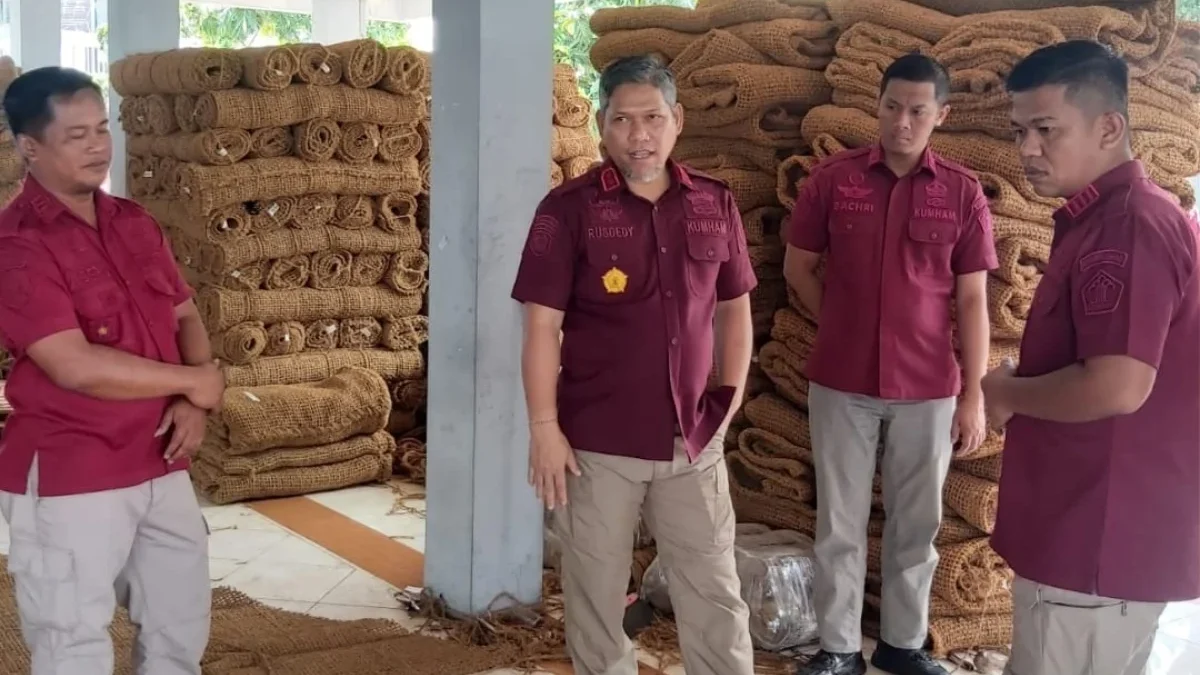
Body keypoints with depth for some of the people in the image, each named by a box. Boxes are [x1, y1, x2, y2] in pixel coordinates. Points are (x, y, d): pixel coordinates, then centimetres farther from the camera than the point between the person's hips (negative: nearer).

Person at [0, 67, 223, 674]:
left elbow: (184, 316, 11)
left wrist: (193, 404, -8)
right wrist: (194, 382, -13)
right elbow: (76, 367, -23)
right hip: (67, 483, -7)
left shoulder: (134, 223, 8)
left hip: (161, 468, 7)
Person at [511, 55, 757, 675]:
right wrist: (545, 429, -12)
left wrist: (732, 396, 6)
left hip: (693, 440, 3)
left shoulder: (714, 205, 4)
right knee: (596, 593, 10)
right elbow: (541, 327, -8)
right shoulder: (568, 209, -7)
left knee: (715, 595, 10)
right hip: (597, 443, -3)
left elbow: (734, 308, 13)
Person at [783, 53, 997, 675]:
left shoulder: (962, 193, -1)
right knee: (840, 524, 8)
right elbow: (798, 267, 8)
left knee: (916, 524, 12)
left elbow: (971, 299, 0)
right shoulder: (833, 179, -1)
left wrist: (974, 394, -2)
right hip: (841, 383, 0)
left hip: (928, 388, 1)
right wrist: (845, 327, 5)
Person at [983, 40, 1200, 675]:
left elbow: (1116, 388, -29)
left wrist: (1008, 393, -12)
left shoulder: (1127, 226, -21)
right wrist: (1024, 386, 7)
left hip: (1099, 536, -11)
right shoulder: (1107, 218, 13)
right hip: (1097, 527, 11)